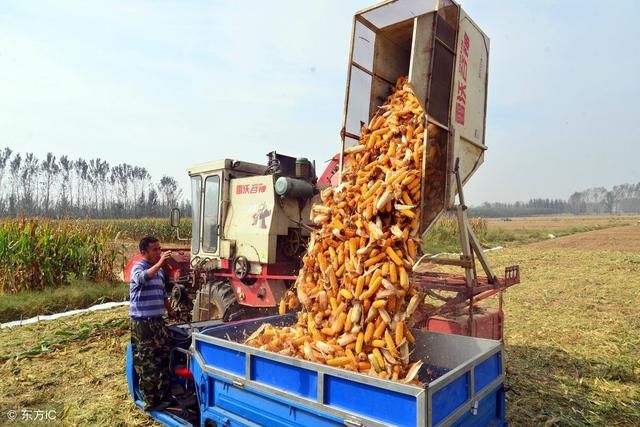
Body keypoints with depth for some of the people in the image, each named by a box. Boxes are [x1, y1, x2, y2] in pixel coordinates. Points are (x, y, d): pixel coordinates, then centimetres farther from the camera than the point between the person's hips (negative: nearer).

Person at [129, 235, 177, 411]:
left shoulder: (159, 270, 12)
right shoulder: (138, 267, -12)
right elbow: (142, 278, -38)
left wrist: (170, 310, 27)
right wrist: (159, 263, -44)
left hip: (157, 320, 8)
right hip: (142, 322, -8)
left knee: (163, 356, 15)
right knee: (147, 362, 1)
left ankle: (164, 395, 30)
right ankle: (151, 402, 14)